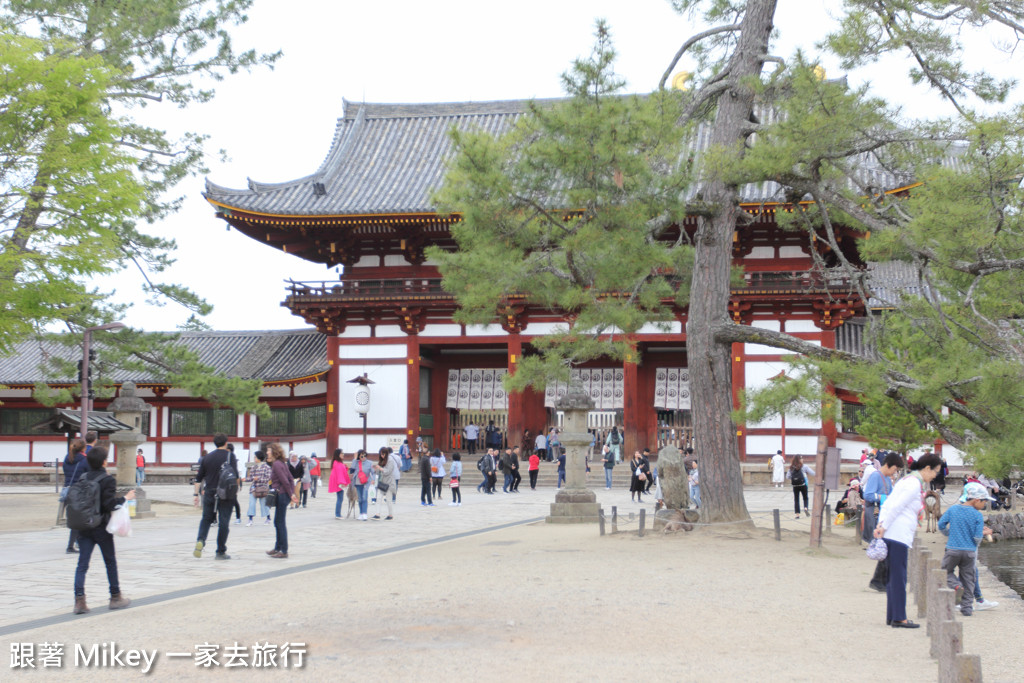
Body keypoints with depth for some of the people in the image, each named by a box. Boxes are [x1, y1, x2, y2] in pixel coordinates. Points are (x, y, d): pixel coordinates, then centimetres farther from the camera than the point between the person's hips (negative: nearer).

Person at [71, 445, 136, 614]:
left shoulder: (82, 478, 4)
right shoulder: (108, 480, -12)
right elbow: (109, 503, -20)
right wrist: (125, 498, -7)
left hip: (83, 528, 4)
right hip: (101, 528, -4)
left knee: (82, 563, 1)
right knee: (110, 562, 12)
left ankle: (79, 600, -11)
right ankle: (115, 597, 22)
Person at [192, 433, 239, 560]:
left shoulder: (207, 457, 9)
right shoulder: (229, 456, -3)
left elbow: (199, 478, 9)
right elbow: (235, 476, -10)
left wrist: (196, 494, 14)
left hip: (209, 493, 3)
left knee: (206, 519, 16)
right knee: (223, 522, 2)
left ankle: (200, 540, -10)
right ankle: (221, 552, 5)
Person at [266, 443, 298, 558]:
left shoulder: (276, 464, -15)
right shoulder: (282, 463, 14)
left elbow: (285, 481, -19)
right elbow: (291, 479, 15)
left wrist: (291, 495, -12)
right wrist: (292, 494, 11)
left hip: (281, 495, -10)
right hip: (283, 495, 10)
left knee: (280, 523, -4)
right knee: (277, 522, 17)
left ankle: (284, 551, 0)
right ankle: (278, 548, 26)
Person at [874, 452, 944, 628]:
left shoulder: (907, 480, 21)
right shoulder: (914, 484, -10)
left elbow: (887, 505, 16)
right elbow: (896, 507, -16)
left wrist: (881, 525, 7)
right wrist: (884, 527, -13)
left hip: (890, 534, 10)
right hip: (898, 535, -10)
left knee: (893, 577, 11)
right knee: (898, 577, -7)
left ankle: (892, 617, 14)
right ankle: (899, 618, -5)